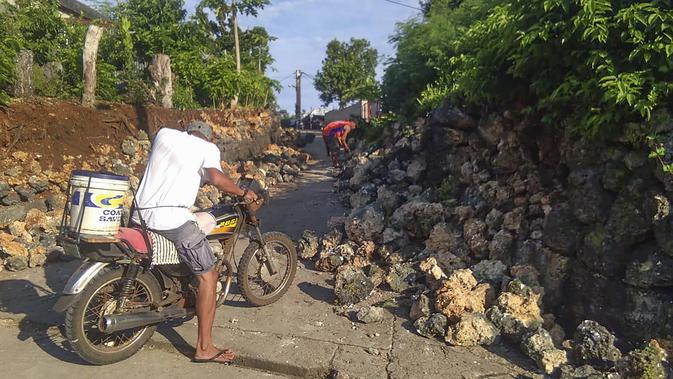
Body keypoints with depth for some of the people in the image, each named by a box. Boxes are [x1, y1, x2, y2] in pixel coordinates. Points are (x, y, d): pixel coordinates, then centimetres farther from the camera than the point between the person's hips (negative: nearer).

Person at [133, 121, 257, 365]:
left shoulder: (164, 133, 19)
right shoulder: (207, 147, 5)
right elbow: (216, 179, -13)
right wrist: (243, 193, 2)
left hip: (140, 215, 7)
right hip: (173, 218, -7)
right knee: (208, 277, 1)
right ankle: (204, 348, 1)